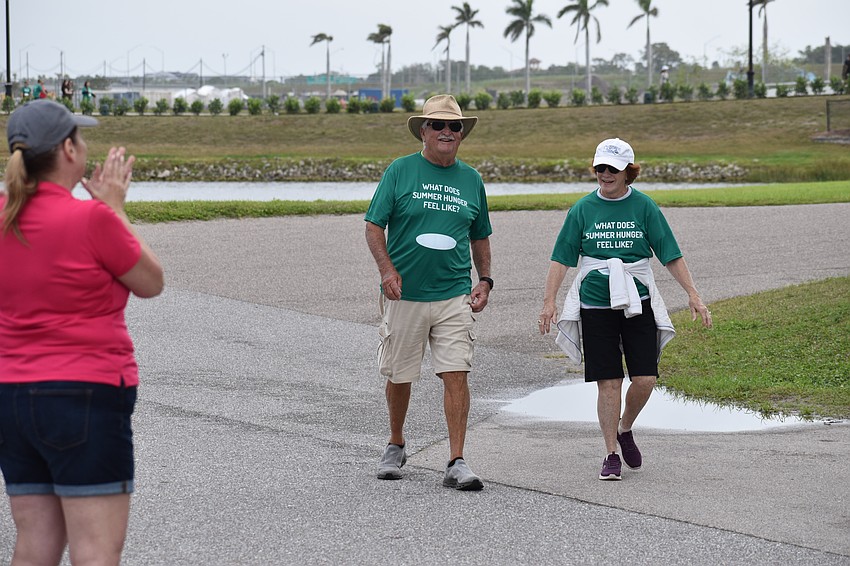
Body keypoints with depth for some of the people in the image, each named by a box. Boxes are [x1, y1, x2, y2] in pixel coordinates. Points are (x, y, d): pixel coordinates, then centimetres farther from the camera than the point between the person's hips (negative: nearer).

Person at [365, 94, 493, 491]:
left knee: (456, 374, -9)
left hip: (454, 295, 2)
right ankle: (395, 447, 31)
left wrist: (485, 281, 9)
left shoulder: (471, 180, 11)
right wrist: (387, 270, -15)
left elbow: (479, 237, 21)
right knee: (399, 377, 9)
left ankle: (456, 463, -8)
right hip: (404, 294, -1)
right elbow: (374, 227, -1)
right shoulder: (400, 171, 0)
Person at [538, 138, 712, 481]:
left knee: (645, 378, -5)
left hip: (638, 304, 0)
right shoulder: (583, 209, 3)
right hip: (595, 306, 0)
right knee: (608, 382, -2)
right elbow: (562, 257, 3)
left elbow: (671, 255, 2)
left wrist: (693, 295, -6)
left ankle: (625, 430, 23)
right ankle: (611, 455, 7)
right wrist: (549, 301, -6)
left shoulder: (644, 207, 2)